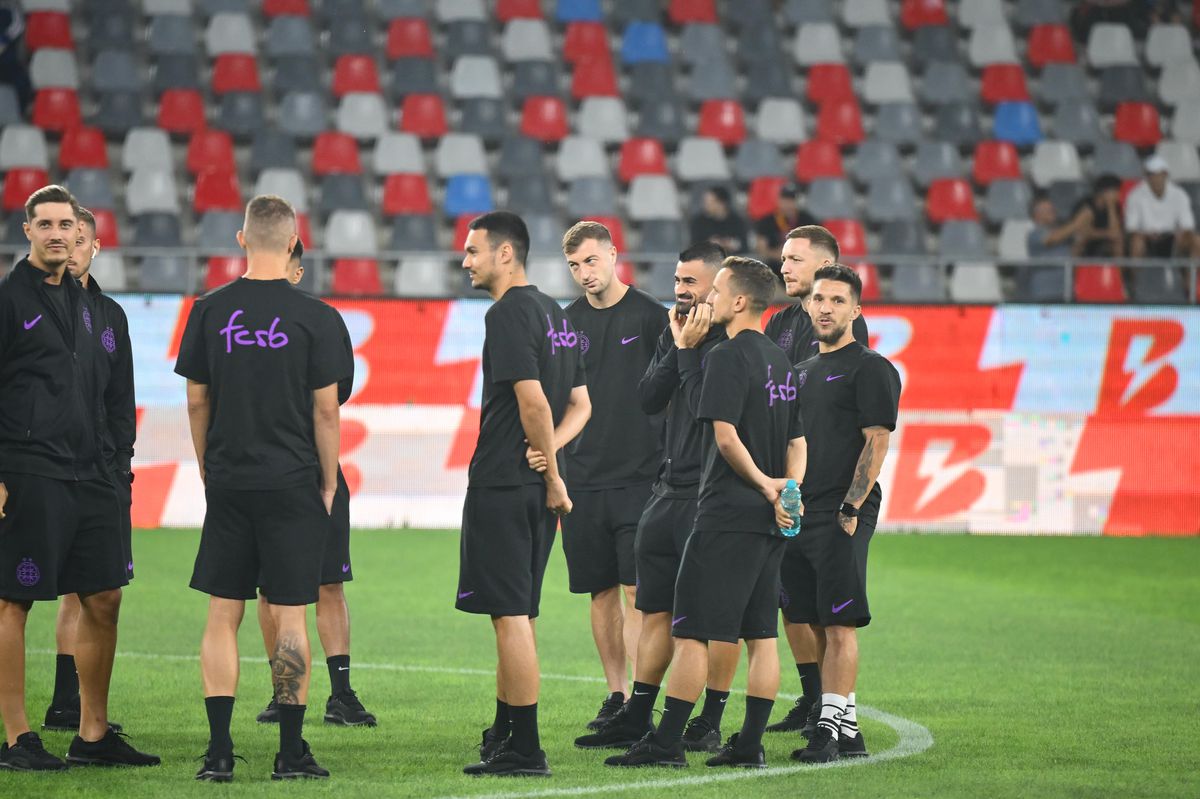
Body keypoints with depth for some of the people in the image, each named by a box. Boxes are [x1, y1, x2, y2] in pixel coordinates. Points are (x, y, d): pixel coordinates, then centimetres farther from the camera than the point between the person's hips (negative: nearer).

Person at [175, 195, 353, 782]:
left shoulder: (210, 311, 1)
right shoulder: (315, 318, -6)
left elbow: (196, 401, 5)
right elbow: (325, 410, -5)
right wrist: (328, 484, 5)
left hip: (227, 485, 2)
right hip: (293, 485, -2)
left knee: (222, 617, 6)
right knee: (288, 617, 1)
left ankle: (218, 751, 1)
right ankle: (292, 752, 2)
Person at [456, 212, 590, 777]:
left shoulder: (508, 313, -13)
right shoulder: (553, 313, 16)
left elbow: (533, 402, -21)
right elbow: (580, 405, 19)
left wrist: (552, 475, -11)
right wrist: (547, 453, 3)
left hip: (501, 486, -9)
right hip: (536, 490, 9)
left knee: (510, 614, -7)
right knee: (517, 614, 16)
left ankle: (524, 751, -8)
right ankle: (504, 736, 25)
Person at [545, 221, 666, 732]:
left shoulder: (648, 315, -2)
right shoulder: (569, 321, 10)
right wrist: (543, 445, -5)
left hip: (640, 475, -4)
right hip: (583, 476, 4)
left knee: (637, 589, -9)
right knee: (602, 590, 8)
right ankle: (615, 696, 16)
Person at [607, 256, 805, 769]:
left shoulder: (728, 357, -12)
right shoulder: (783, 363, 15)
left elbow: (726, 437, -18)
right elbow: (797, 443, 16)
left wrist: (763, 483, -5)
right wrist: (787, 490, 2)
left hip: (727, 515, -8)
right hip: (768, 520, 8)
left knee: (691, 631, -7)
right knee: (761, 635, 8)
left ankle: (666, 742, -8)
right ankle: (750, 744, 8)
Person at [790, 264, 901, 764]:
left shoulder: (870, 368, -5)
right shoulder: (804, 371, 20)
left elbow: (876, 442, -13)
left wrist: (851, 508, -19)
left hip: (843, 516, -8)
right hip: (803, 514, 8)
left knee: (839, 624, -10)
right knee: (820, 625, 9)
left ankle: (829, 728, -12)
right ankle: (848, 731, 14)